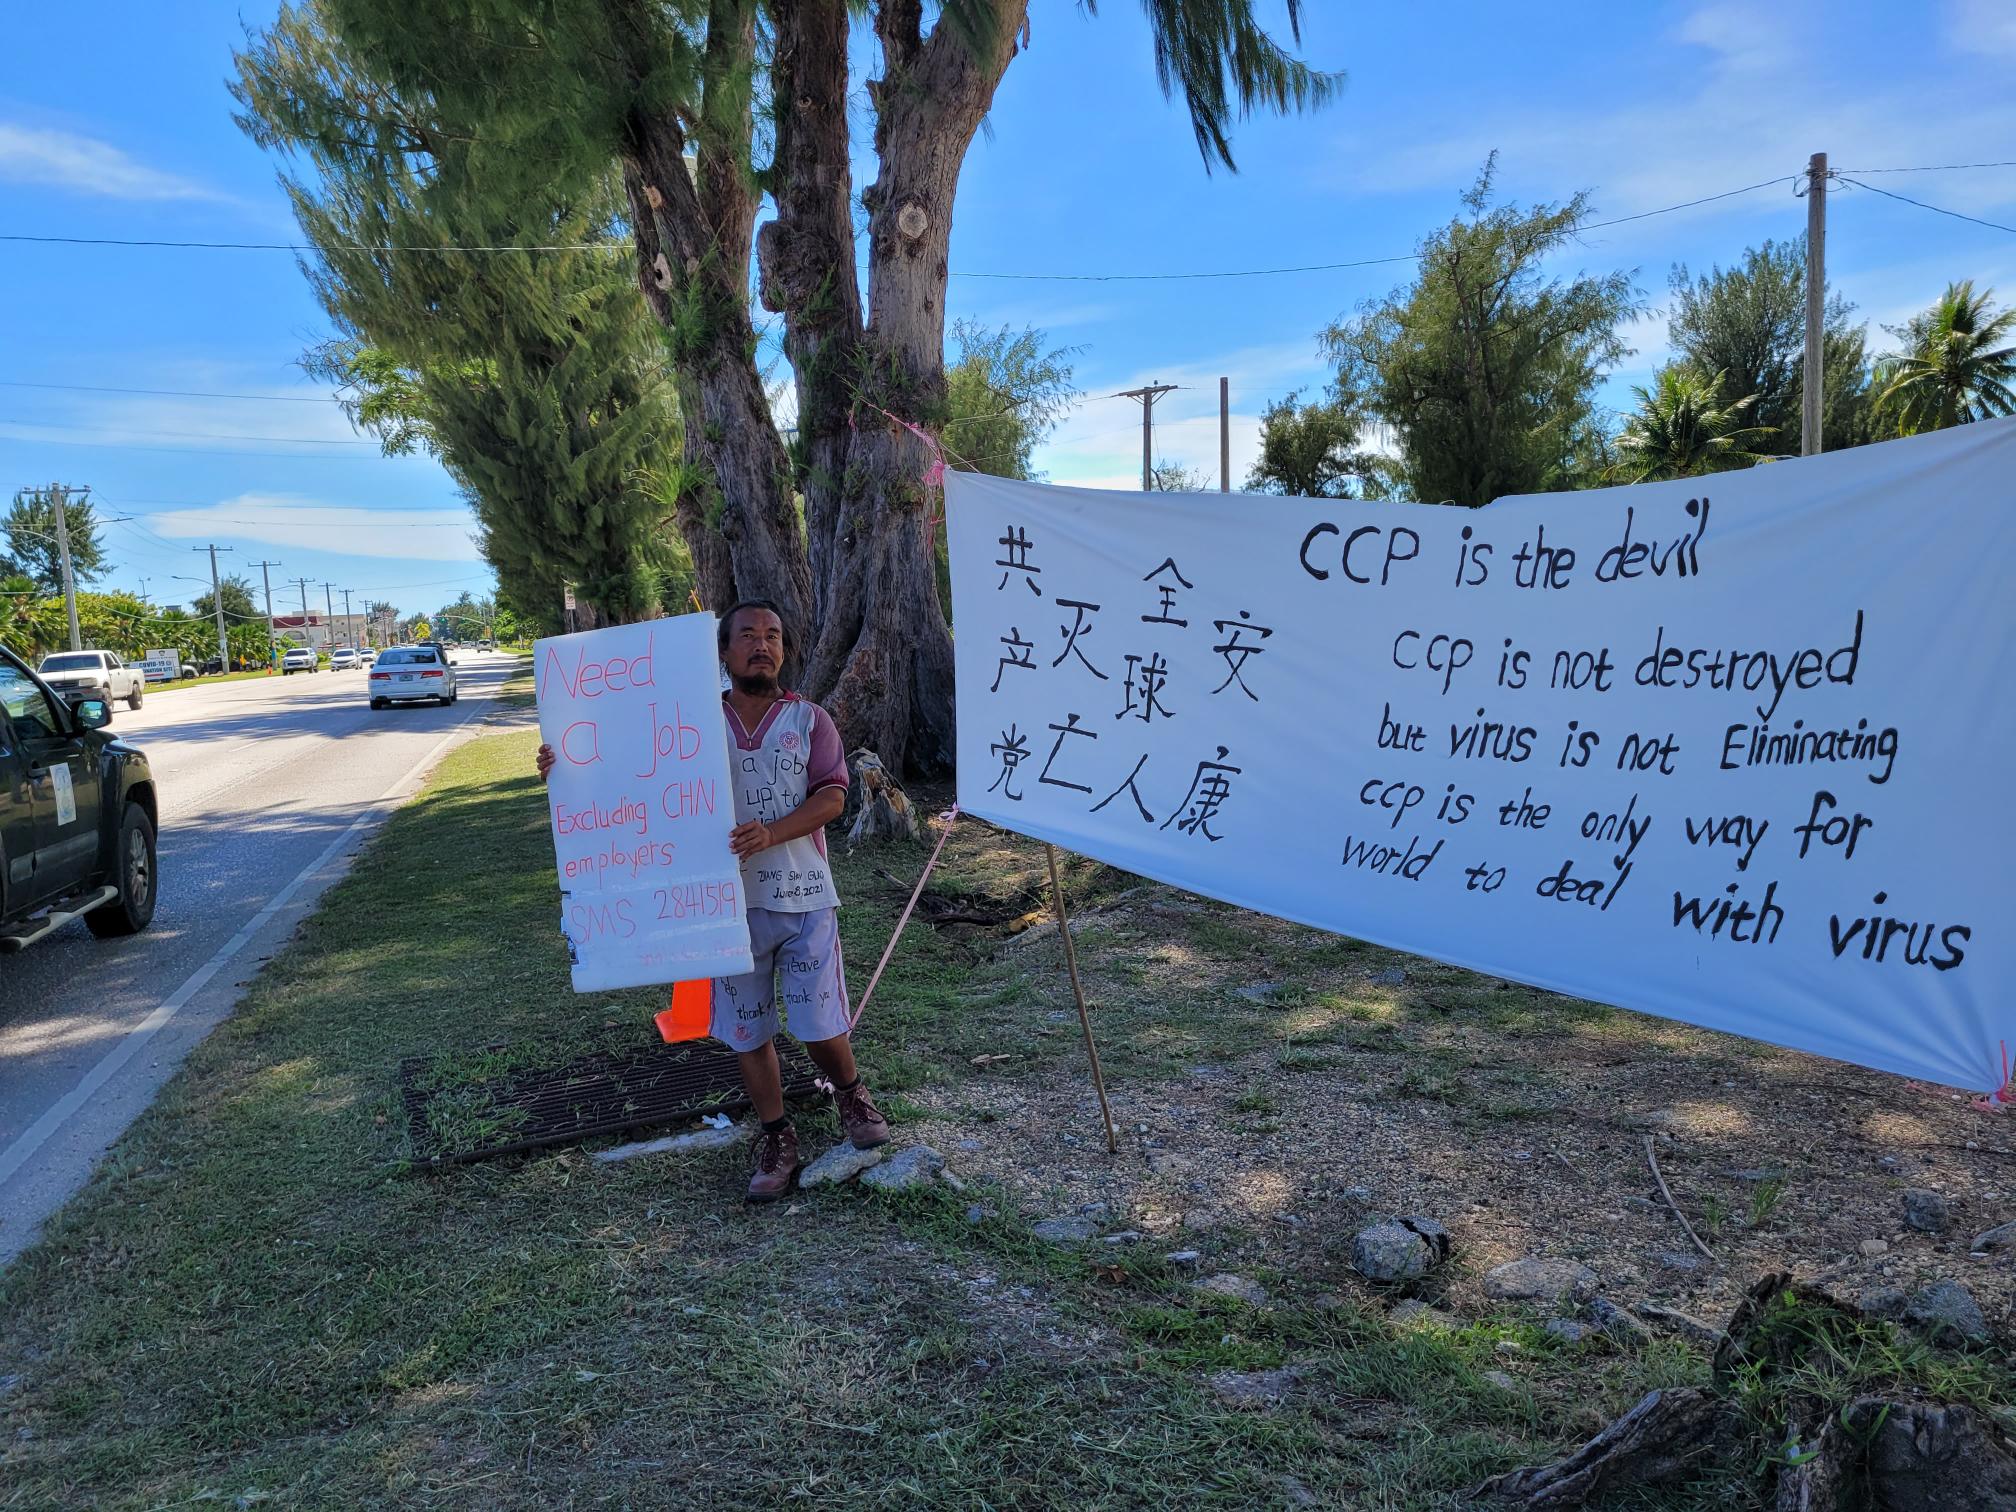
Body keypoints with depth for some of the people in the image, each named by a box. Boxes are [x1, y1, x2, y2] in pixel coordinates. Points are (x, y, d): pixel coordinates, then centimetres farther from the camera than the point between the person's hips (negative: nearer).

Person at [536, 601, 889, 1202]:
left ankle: (851, 1094, 32)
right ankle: (776, 1140, 26)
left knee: (822, 1024, 1)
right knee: (748, 1030, 9)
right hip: (732, 899, 2)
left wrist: (770, 833, -23)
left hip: (803, 897, -1)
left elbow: (832, 795, -8)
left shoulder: (809, 719, 3)